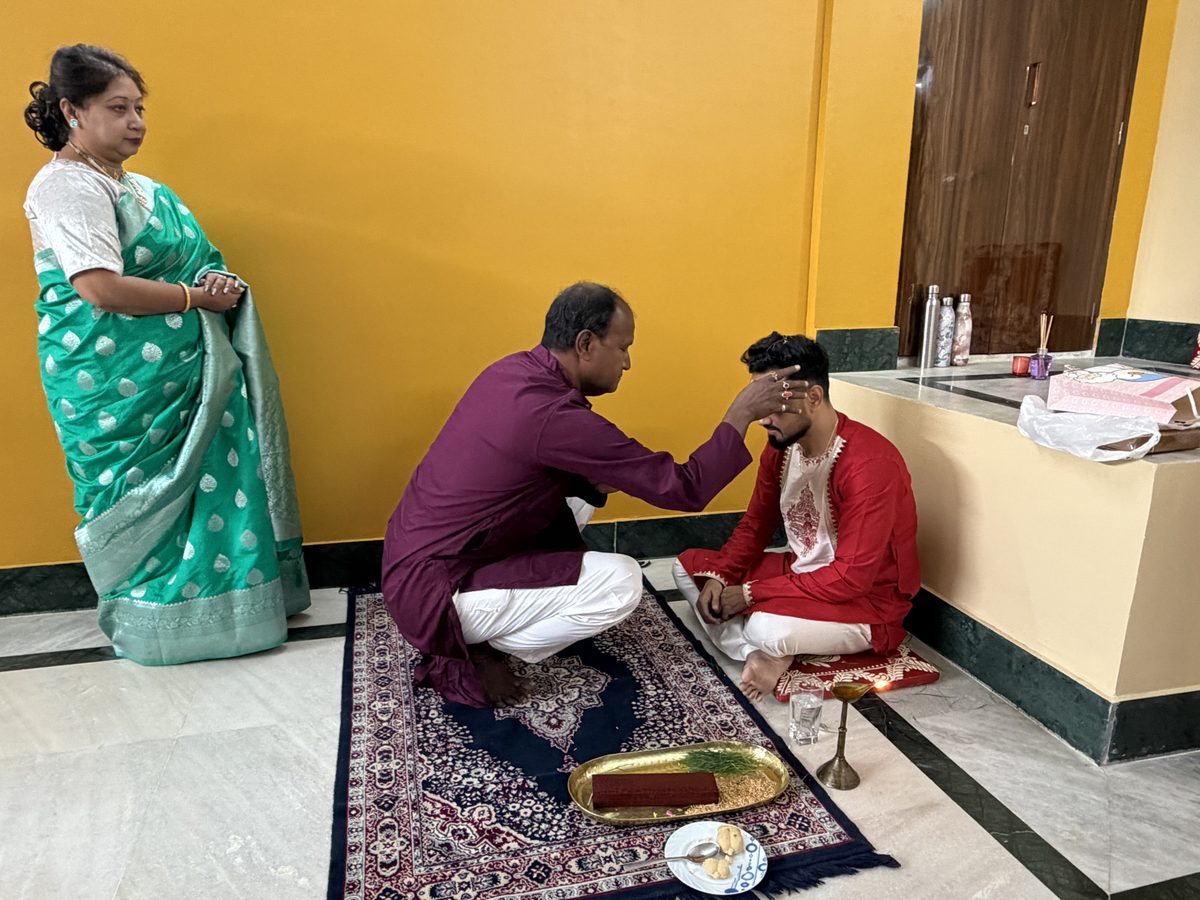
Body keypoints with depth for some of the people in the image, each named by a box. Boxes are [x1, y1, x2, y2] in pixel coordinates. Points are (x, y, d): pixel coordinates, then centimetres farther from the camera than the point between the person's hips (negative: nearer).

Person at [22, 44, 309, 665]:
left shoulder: (131, 183, 16)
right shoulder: (66, 186, -12)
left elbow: (170, 265, 23)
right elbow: (101, 288, -23)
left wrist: (217, 282, 1)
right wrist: (197, 297, -15)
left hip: (175, 373, 9)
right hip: (118, 387, -8)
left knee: (200, 477, 11)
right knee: (142, 492, 1)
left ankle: (212, 597, 24)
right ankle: (151, 622, 18)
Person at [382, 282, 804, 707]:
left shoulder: (510, 370, 0)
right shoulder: (556, 417, -27)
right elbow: (684, 489, -20)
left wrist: (593, 482, -2)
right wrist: (741, 414, -9)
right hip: (433, 594, -9)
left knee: (575, 498, 16)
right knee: (622, 582, -14)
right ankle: (473, 654, 0)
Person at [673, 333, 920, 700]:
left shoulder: (870, 464, -29)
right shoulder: (780, 446, -4)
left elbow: (852, 578, -30)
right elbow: (755, 525, 7)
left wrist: (750, 594, -26)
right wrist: (718, 577, -11)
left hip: (869, 600, -9)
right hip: (802, 572, 9)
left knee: (768, 626, -39)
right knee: (688, 566, 4)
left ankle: (769, 648, -5)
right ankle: (759, 653, -12)